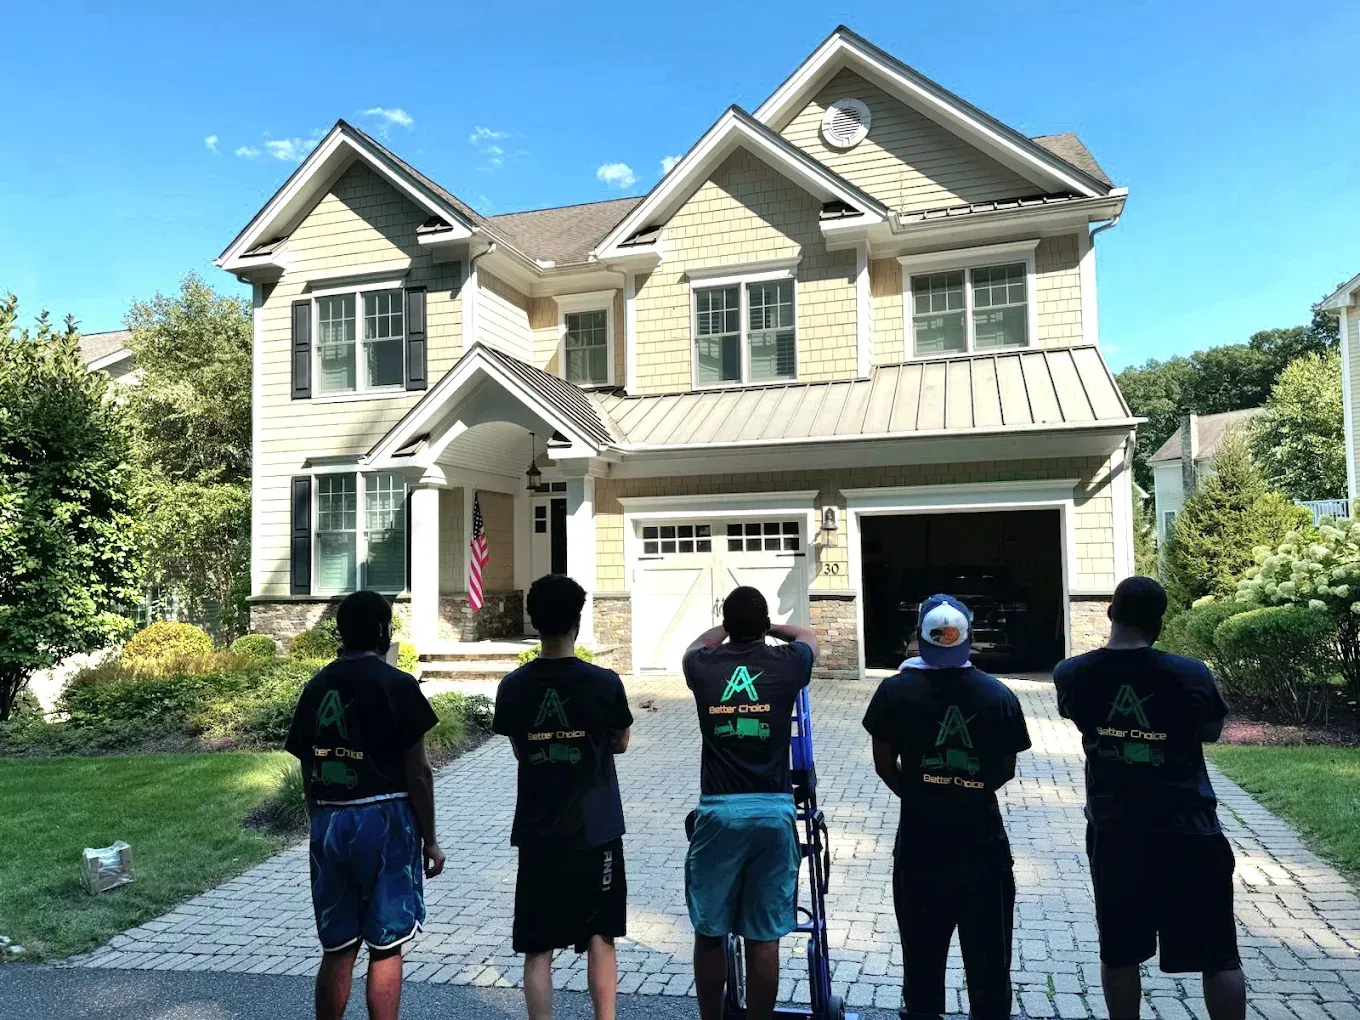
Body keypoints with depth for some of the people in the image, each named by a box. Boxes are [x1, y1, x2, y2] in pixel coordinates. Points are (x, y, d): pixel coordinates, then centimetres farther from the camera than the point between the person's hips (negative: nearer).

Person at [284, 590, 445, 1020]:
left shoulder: (315, 687, 6)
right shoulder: (396, 684, -10)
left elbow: (308, 772, 10)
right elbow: (417, 772, -10)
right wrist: (430, 840, -2)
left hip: (328, 823, 5)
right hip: (384, 820, -5)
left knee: (336, 948, 16)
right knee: (385, 947, 5)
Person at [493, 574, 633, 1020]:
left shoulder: (512, 687, -5)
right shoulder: (604, 683, -12)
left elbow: (520, 751, 8)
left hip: (536, 834, 2)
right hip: (595, 831, -1)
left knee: (537, 948, 10)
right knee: (600, 938, 13)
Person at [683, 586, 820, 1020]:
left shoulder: (704, 666, 2)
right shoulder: (786, 664, 1)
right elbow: (808, 636, 25)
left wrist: (726, 629, 45)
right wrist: (767, 628, 40)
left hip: (719, 811, 0)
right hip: (774, 810, 0)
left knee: (709, 932, 13)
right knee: (764, 937, 8)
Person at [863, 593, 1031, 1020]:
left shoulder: (896, 691, -9)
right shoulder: (999, 695, -6)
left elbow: (884, 765, -3)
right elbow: (1006, 770, 1)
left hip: (920, 845, 0)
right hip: (982, 845, 1)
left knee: (922, 954, 15)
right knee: (987, 959, 14)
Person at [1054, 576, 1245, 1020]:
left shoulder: (1071, 675, -6)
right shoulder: (1190, 674, -11)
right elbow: (1212, 732, 7)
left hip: (1113, 832, 2)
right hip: (1188, 831, -2)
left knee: (1118, 953, 15)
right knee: (1218, 956, 11)